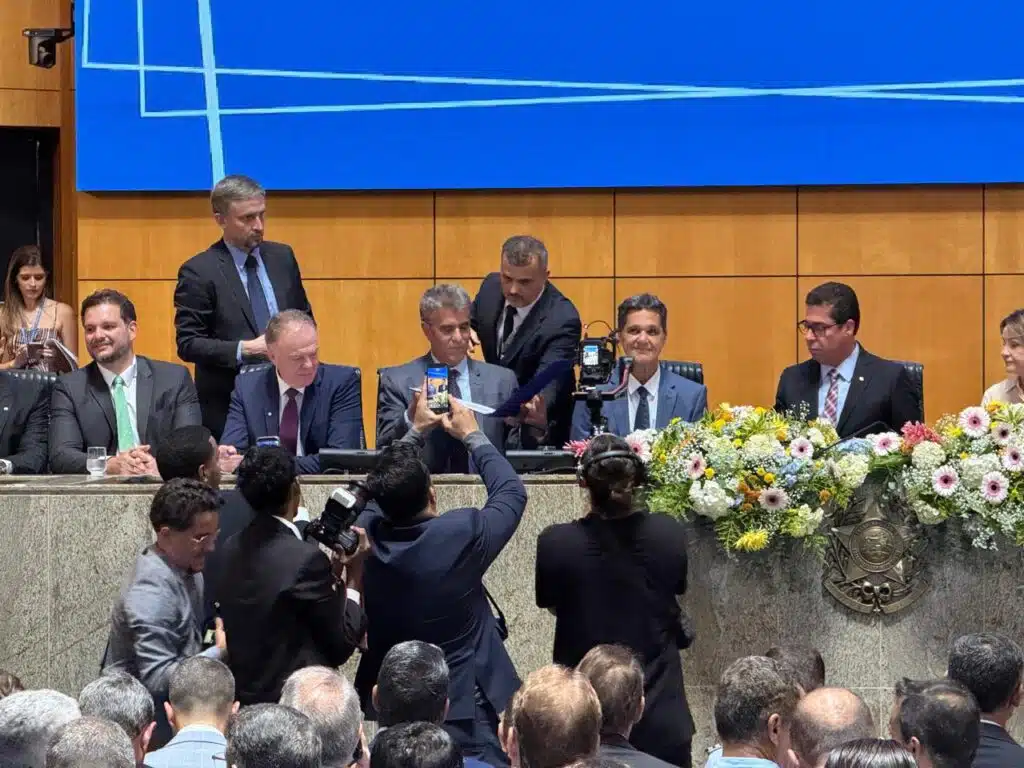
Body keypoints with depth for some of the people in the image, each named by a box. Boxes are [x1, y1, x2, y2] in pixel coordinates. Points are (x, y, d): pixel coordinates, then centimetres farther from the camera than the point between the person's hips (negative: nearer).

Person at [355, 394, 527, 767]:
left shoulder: (364, 536, -10)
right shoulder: (462, 536, -21)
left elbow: (387, 493, 14)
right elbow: (511, 491, -2)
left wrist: (415, 432, 20)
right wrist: (472, 435, 10)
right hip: (465, 710, -5)